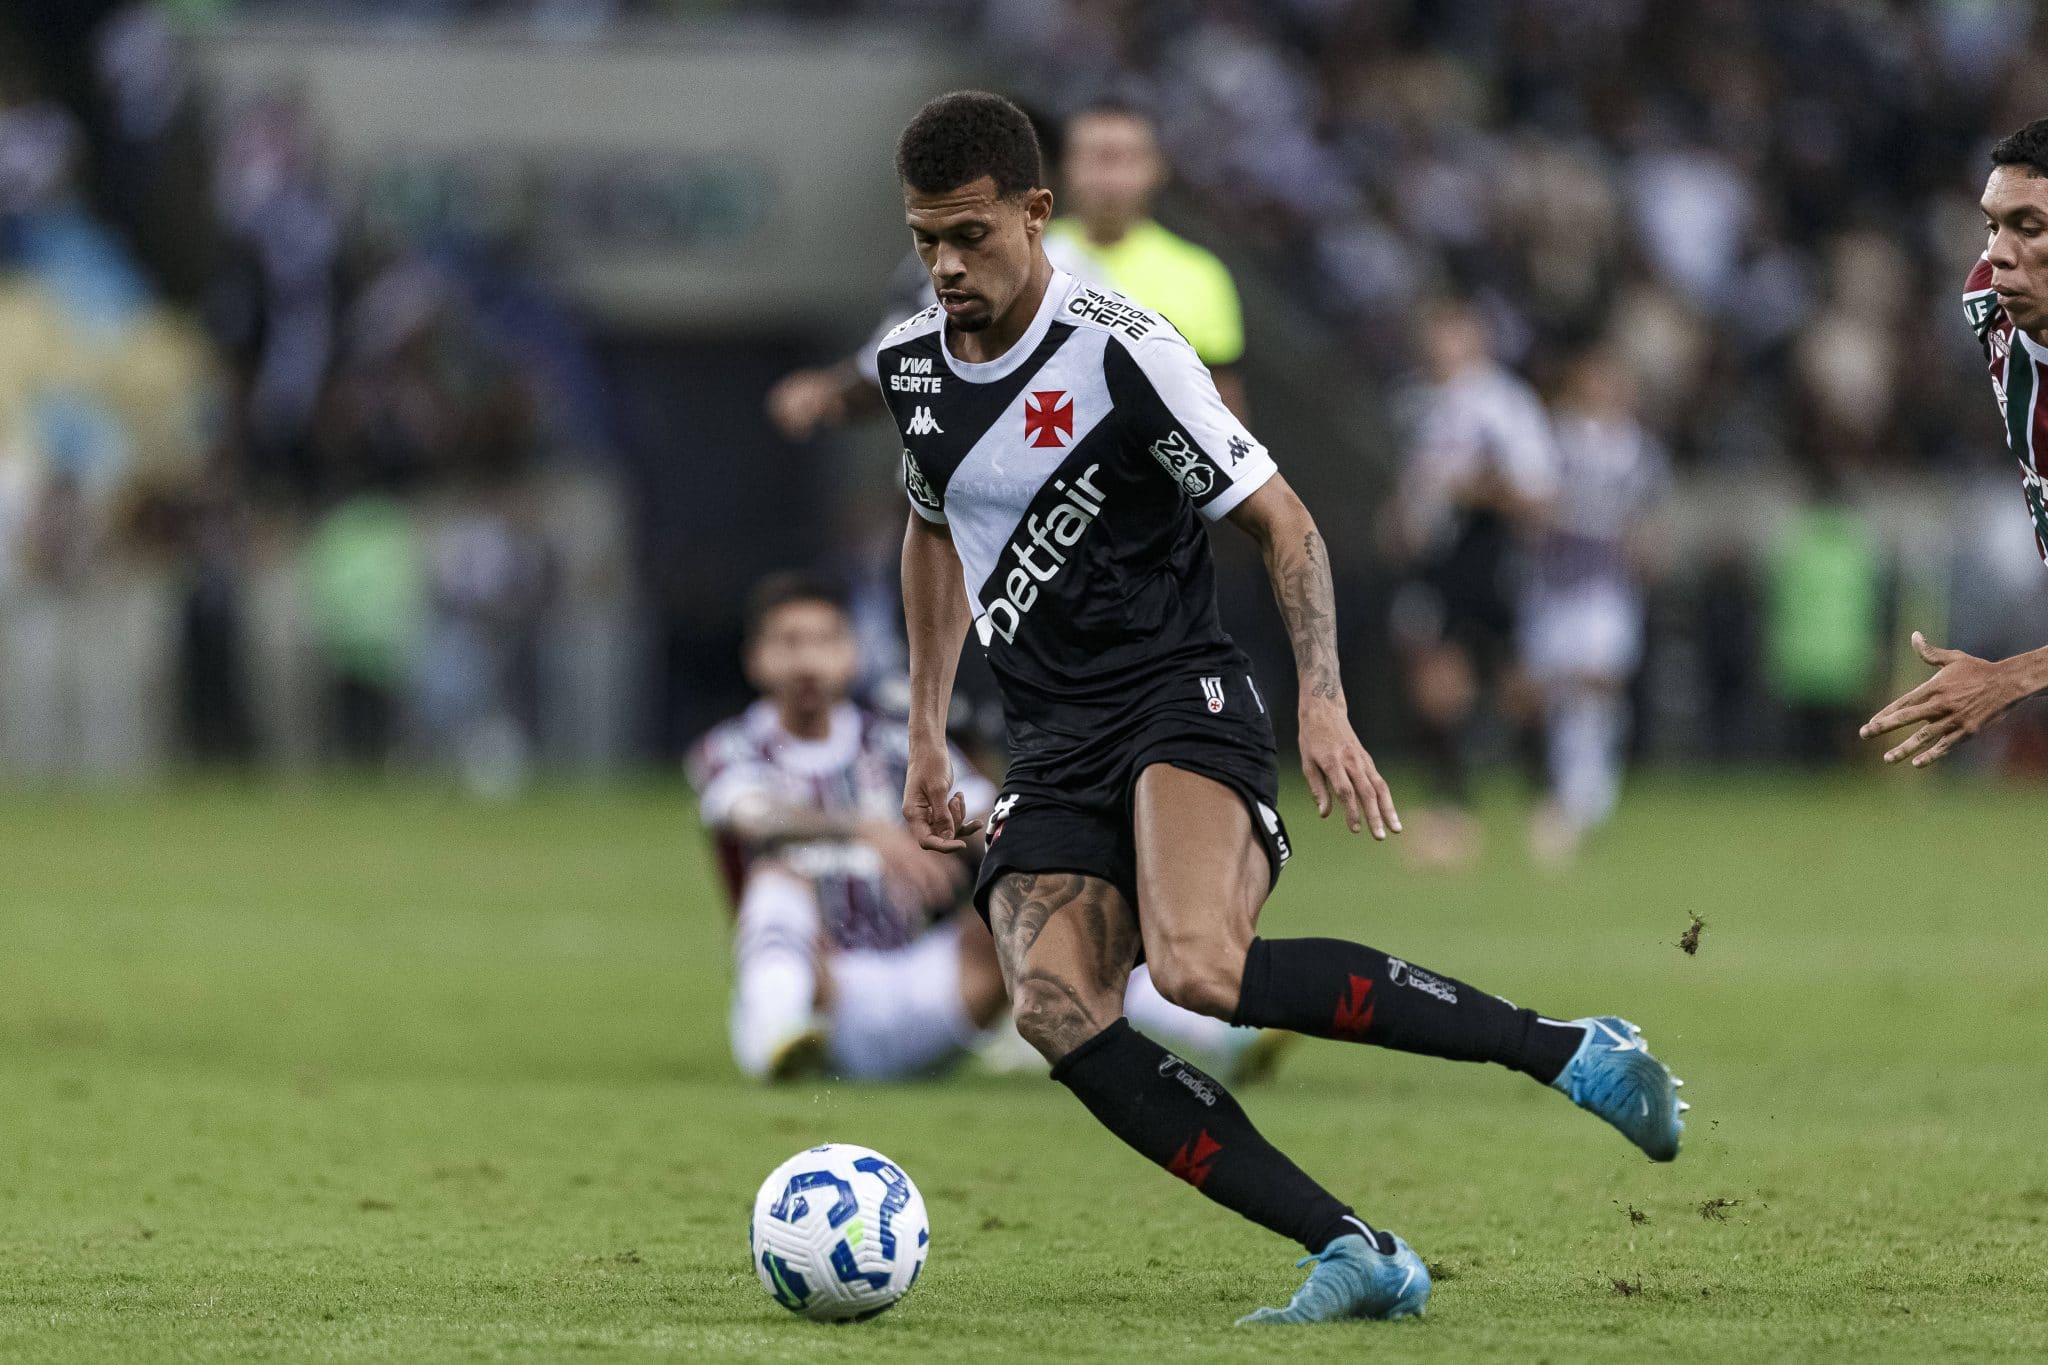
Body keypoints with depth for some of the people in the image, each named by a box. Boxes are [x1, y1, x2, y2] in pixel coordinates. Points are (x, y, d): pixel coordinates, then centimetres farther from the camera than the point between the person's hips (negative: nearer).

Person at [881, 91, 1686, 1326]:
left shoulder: (1119, 351, -12)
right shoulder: (913, 362, 9)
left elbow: (1280, 521, -8)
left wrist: (1324, 706, -18)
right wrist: (928, 735, 25)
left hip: (1182, 704, -7)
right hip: (1054, 753, 7)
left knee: (1198, 968, -33)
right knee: (1057, 1011, -20)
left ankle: (1572, 1052, -22)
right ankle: (1358, 1256, -21)